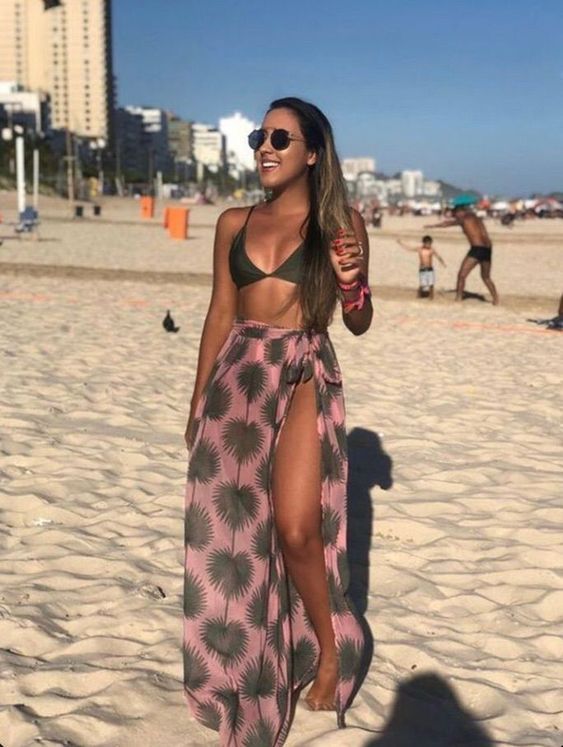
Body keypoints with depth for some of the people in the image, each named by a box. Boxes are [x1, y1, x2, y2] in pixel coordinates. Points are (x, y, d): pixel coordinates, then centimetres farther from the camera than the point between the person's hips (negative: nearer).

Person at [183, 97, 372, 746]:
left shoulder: (340, 223, 2)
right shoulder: (234, 223, 10)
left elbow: (358, 324, 5)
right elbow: (220, 313, 13)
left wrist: (352, 282, -17)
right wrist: (199, 401, 13)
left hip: (305, 376, -3)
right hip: (237, 376, 4)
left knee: (296, 528, -12)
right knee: (231, 524, 7)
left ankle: (330, 648, 15)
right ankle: (242, 660, 29)